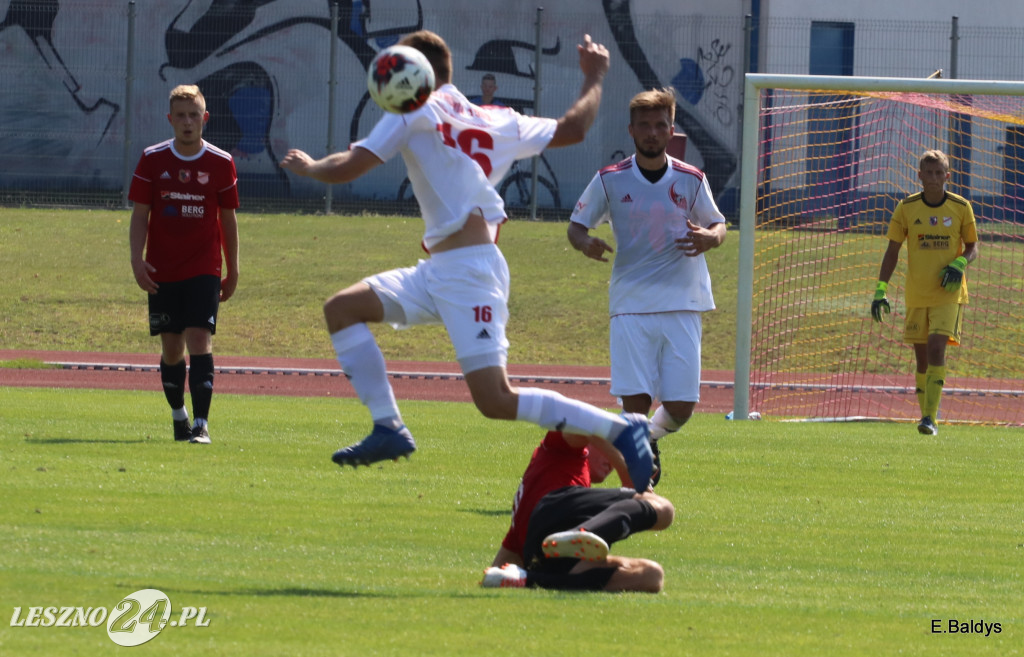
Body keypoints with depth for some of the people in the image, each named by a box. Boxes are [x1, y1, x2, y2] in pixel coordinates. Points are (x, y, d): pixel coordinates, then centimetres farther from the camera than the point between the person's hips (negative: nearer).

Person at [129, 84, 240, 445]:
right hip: (162, 272, 1)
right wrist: (137, 259, -10)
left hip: (204, 269, -1)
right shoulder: (153, 159, 0)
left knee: (199, 340, -15)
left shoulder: (220, 163, -1)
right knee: (171, 347, 7)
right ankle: (178, 416, 27)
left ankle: (201, 424, -17)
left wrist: (232, 272, 10)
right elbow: (140, 213, 2)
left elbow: (228, 219, 7)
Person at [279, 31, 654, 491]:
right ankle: (388, 429, 3)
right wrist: (594, 80, 39)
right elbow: (572, 128, 22)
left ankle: (621, 429, -12)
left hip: (469, 271, -9)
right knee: (341, 309, 8)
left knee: (496, 402, -15)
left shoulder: (417, 112, -2)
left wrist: (308, 166, 19)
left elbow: (344, 170, -3)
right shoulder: (497, 122, 17)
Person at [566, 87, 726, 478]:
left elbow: (718, 226, 15)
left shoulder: (691, 180, 5)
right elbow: (576, 225, 11)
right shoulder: (610, 180, 2)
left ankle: (652, 437, 31)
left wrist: (708, 238, -10)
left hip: (683, 305, 1)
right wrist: (585, 244, -13)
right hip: (630, 306, -1)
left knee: (681, 407, -2)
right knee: (635, 401, -12)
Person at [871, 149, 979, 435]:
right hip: (916, 292, 2)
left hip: (948, 293, -2)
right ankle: (927, 415, 18)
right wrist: (880, 289, -3)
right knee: (922, 358, 5)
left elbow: (973, 247, 9)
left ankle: (930, 418, -19)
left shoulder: (961, 207, -2)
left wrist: (960, 264, -14)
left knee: (936, 348, -18)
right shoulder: (906, 208, 1)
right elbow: (892, 251, 5)